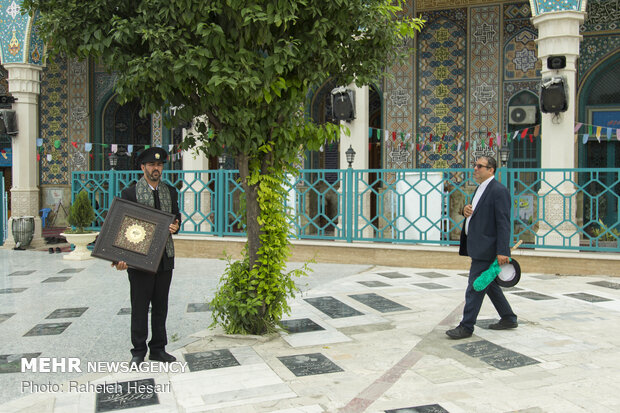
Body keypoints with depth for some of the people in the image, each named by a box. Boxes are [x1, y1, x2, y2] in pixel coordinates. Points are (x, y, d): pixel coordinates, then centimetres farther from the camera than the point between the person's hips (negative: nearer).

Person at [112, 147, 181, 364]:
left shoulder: (171, 192, 11)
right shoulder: (130, 193, -2)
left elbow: (177, 217, 18)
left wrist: (175, 227, -7)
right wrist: (120, 257, -15)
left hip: (164, 258, 4)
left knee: (160, 306, 11)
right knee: (139, 307, 4)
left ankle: (158, 349, 23)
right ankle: (138, 351, 17)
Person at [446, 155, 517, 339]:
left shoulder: (499, 191, -15)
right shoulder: (481, 188, 16)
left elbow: (504, 223, -20)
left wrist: (502, 251, -24)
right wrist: (466, 209, 2)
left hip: (486, 249, -10)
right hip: (480, 247, 10)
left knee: (475, 287, -6)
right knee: (489, 284, 18)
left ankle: (466, 327, 2)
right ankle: (508, 319, 31)